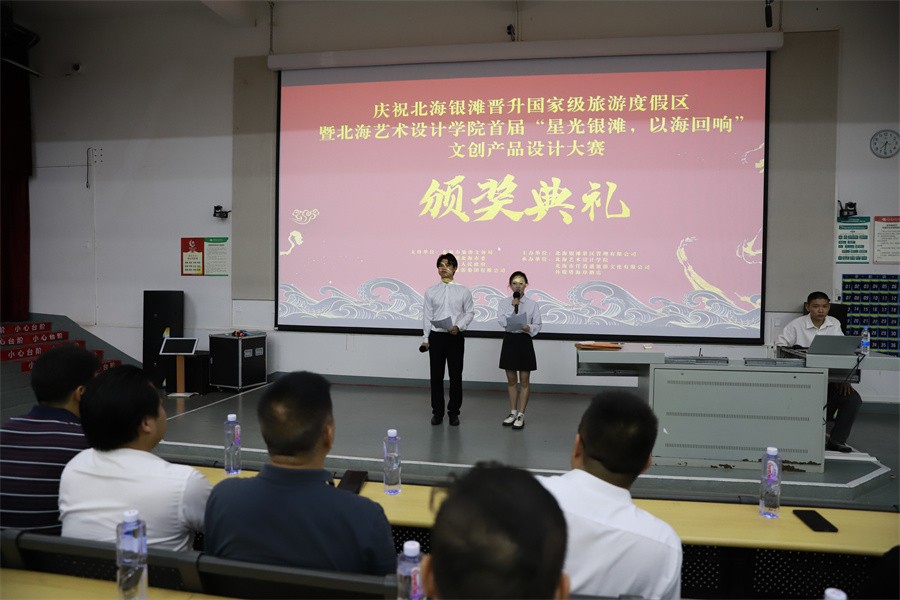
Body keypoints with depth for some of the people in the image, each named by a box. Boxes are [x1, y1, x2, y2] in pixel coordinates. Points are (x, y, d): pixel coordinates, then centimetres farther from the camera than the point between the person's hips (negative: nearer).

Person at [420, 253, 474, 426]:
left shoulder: (463, 291, 1)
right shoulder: (431, 292, 3)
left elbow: (470, 312, 3)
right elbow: (427, 316, 4)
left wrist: (459, 327, -14)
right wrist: (425, 339, 2)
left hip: (456, 337, -1)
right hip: (436, 337, 1)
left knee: (456, 376, 5)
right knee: (436, 376, 7)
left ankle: (454, 412, 18)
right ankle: (437, 411, 20)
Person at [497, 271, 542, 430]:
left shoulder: (532, 304, -3)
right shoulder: (504, 303, 0)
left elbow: (538, 325, -3)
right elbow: (502, 322, -14)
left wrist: (529, 328, -23)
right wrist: (512, 306, -19)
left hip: (525, 341, -2)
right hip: (509, 341, 2)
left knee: (524, 381, 4)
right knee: (511, 380, 12)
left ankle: (521, 415, 14)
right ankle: (513, 412, 26)